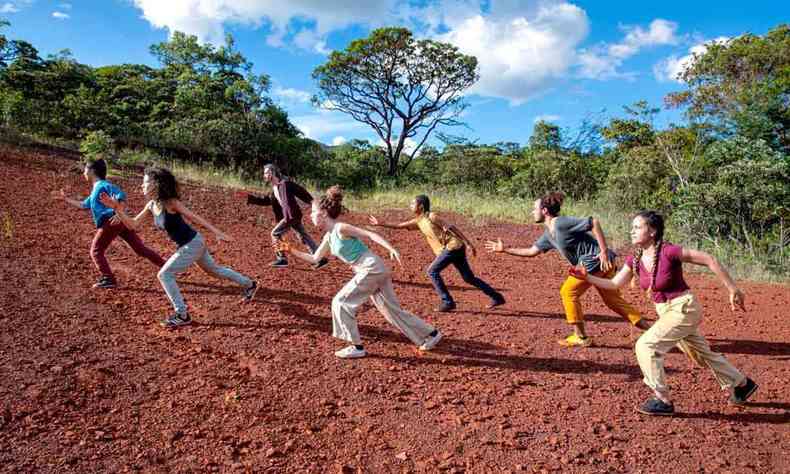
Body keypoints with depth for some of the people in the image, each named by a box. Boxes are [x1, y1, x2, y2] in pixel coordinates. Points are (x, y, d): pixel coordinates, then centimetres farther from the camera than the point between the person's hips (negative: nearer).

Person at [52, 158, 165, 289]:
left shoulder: (102, 185, -2)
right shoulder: (95, 190, 29)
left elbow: (121, 196, -17)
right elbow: (83, 204, 41)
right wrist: (65, 199, 41)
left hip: (112, 222, -9)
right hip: (121, 222, 9)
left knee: (96, 251, 4)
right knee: (140, 248, 6)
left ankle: (108, 279, 2)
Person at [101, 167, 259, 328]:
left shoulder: (171, 203, -21)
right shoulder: (151, 205, 1)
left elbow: (194, 217, -18)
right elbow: (132, 224, 5)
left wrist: (218, 233, -19)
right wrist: (117, 208, -8)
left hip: (193, 243, -9)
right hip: (187, 245, 9)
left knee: (164, 274, -6)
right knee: (214, 269, 22)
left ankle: (182, 315, 4)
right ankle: (249, 284, 38)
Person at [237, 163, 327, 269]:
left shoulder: (285, 183, -10)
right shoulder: (273, 190, 17)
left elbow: (301, 191, -8)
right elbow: (264, 200, 22)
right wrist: (248, 196, 17)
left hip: (292, 215, -9)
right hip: (287, 216, 9)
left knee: (275, 233, -2)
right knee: (304, 236, 9)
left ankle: (282, 259, 7)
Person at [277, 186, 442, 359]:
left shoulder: (341, 228, -11)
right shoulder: (328, 237, 15)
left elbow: (371, 235, -13)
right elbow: (314, 258, 24)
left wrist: (391, 249, -23)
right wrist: (291, 250, 19)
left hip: (371, 269, -9)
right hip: (376, 271, 9)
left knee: (340, 302, -2)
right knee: (392, 309, 14)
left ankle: (357, 347, 4)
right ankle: (431, 334, 23)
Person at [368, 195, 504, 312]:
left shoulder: (431, 216, -10)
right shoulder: (418, 221, 14)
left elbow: (452, 228, -11)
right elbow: (398, 226, 19)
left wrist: (469, 243, -13)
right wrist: (380, 224, 14)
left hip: (453, 246, -8)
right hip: (449, 249, 8)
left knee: (432, 271, -6)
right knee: (469, 277, 10)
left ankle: (448, 302, -2)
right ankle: (496, 297, 16)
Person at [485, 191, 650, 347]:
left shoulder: (561, 223, -16)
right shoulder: (548, 233, 14)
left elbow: (594, 222, -20)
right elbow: (532, 251, 18)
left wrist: (604, 251, -23)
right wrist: (504, 249, 16)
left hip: (595, 261, -9)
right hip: (599, 263, 9)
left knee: (568, 292, 1)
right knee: (613, 300, 16)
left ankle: (581, 337, 11)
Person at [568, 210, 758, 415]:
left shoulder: (668, 251, -23)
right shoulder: (635, 259, -2)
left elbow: (709, 260, -19)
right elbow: (614, 284, -1)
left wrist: (732, 289, -15)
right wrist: (587, 277, -13)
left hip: (684, 308, -8)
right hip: (666, 311, 8)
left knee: (646, 346, -15)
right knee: (703, 351, 24)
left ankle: (663, 401, 0)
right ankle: (742, 384, 46)